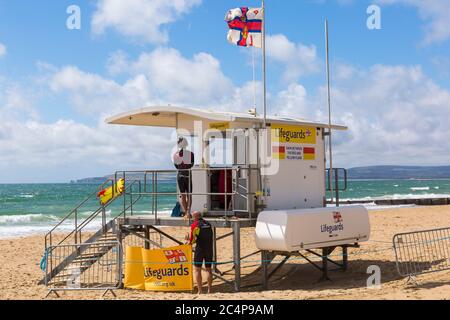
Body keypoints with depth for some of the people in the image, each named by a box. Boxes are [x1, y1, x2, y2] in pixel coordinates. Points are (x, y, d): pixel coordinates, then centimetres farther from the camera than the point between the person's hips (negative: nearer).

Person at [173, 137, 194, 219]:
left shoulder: (175, 154, -4)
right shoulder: (190, 153, -11)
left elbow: (176, 166, 4)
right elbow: (191, 165, -4)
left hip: (180, 176, 2)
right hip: (188, 176, -2)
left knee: (183, 196, 10)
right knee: (189, 195, 7)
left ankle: (186, 213, 8)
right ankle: (188, 212, -7)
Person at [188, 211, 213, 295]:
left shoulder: (195, 225, -6)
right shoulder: (208, 224, 12)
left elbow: (192, 239, -10)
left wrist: (190, 241, 12)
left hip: (200, 249, -5)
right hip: (209, 249, 5)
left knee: (197, 269, 3)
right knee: (208, 269, 12)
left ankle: (199, 290, -3)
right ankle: (209, 290, 12)